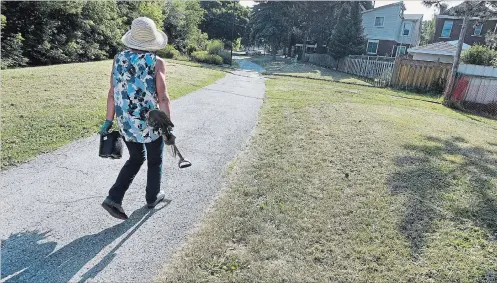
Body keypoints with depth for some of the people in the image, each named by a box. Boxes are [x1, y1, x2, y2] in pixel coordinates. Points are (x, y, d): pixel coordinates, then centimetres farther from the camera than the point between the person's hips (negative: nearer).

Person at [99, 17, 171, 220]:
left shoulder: (119, 59, 0)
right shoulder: (157, 63, -12)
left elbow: (112, 93, 1)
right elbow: (163, 98, -16)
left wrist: (108, 121, 8)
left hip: (125, 123, 4)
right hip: (151, 123, -4)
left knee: (136, 159, 23)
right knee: (155, 160, 18)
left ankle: (114, 198, 13)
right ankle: (152, 197, 34)